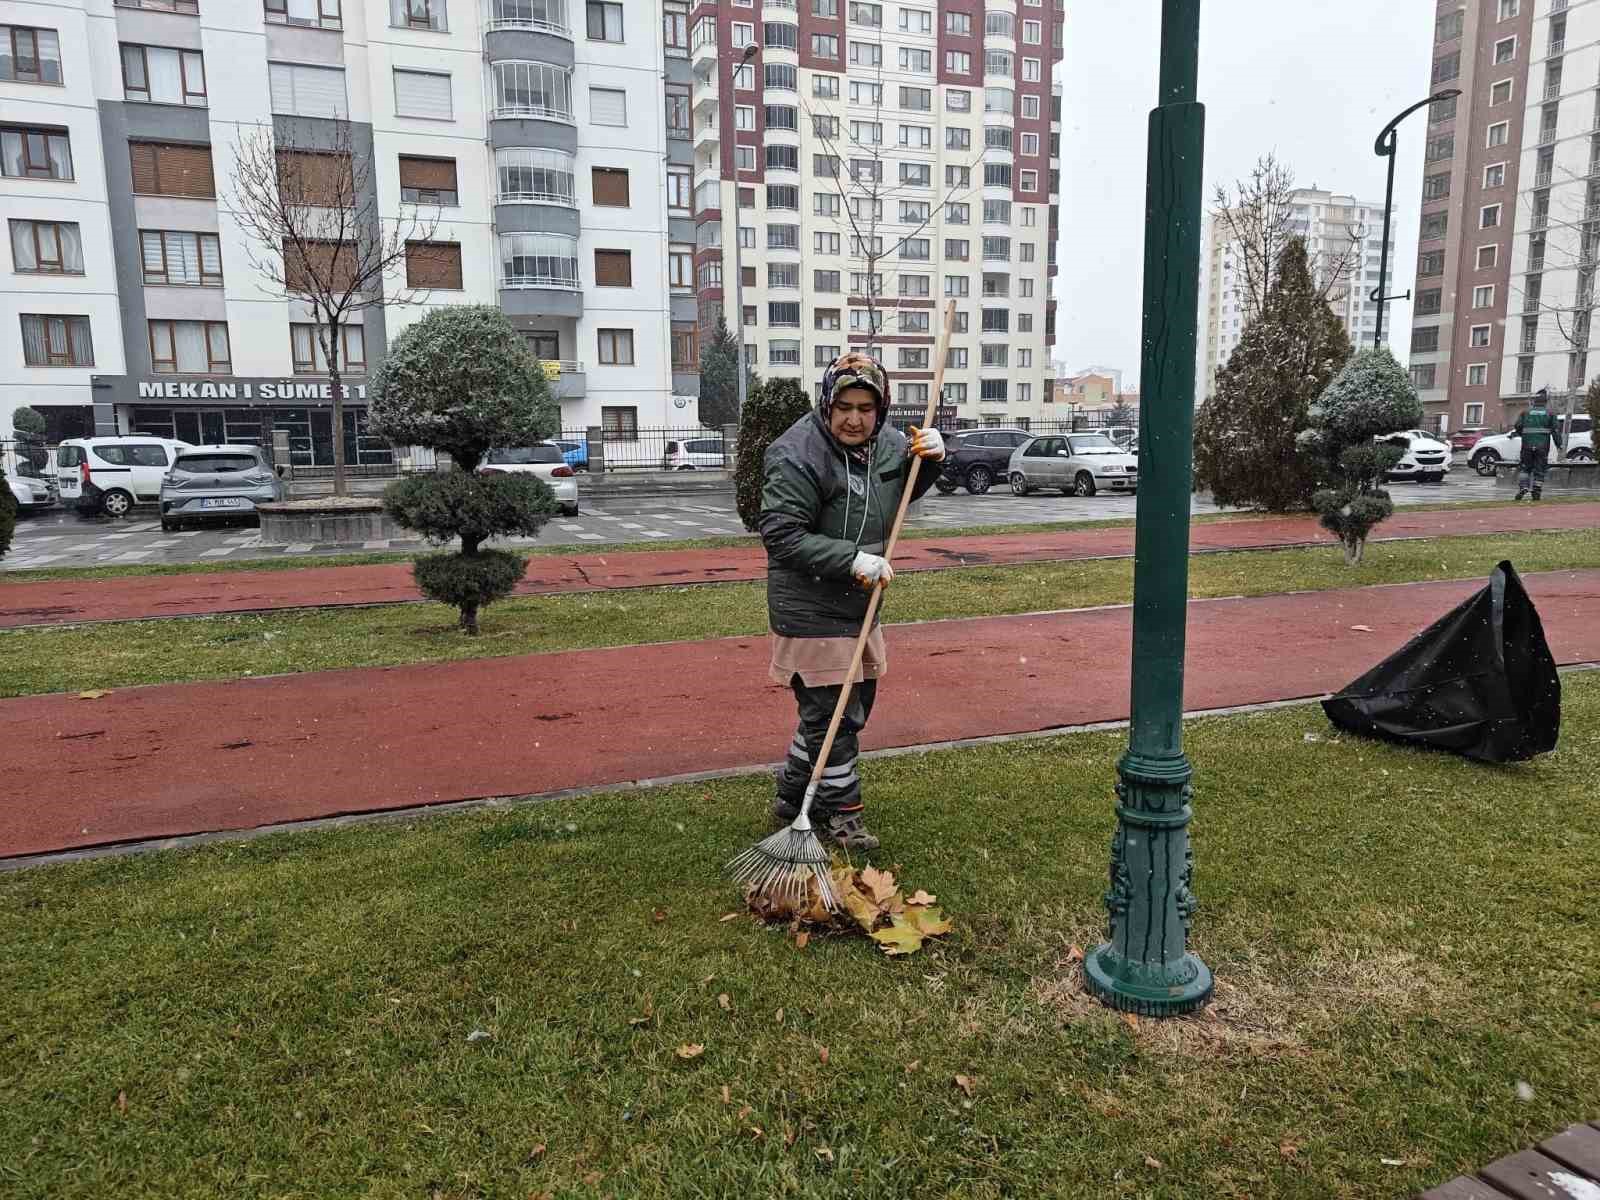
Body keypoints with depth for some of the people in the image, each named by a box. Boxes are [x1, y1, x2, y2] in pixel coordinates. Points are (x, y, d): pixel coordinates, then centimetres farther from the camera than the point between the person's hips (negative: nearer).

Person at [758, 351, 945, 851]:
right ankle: (839, 810, 17)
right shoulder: (797, 456, -21)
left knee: (856, 703, 18)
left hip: (858, 605, 9)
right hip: (811, 612, -9)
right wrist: (852, 559, -29)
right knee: (831, 711, -2)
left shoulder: (884, 443, 4)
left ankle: (793, 794, 34)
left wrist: (929, 457, 0)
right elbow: (781, 534, -23)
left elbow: (905, 488, 23)